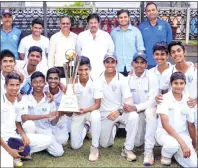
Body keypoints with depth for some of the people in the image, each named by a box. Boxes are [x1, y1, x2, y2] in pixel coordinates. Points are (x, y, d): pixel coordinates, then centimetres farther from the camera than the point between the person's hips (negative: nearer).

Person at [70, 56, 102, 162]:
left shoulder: (95, 84, -16)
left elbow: (97, 105, -16)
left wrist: (85, 110, -32)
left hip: (91, 111, -2)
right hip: (77, 114, 2)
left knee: (96, 117, -42)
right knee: (75, 146, -1)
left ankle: (94, 147, -21)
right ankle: (84, 129, 35)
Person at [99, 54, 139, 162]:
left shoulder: (122, 79, -11)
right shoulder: (98, 79, -5)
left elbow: (129, 100, -17)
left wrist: (119, 111, -32)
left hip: (120, 112, -2)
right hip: (105, 114, 2)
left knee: (134, 116, -34)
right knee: (105, 144, 5)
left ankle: (128, 149, -20)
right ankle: (113, 128, 38)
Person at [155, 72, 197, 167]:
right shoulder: (164, 99, -14)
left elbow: (191, 125, 8)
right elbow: (165, 124, -22)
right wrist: (182, 143, -27)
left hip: (183, 134, 4)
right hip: (164, 133, -3)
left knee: (194, 164, -16)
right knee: (173, 144, -38)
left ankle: (176, 152, 16)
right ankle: (166, 155, -1)